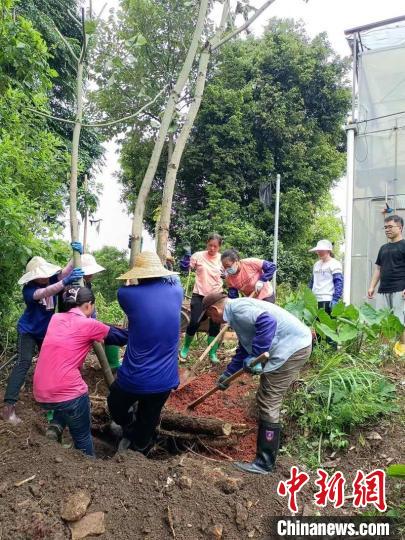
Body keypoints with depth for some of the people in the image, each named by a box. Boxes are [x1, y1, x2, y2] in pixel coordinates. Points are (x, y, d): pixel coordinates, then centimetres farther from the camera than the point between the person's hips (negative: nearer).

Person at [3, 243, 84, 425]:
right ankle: (9, 406, -17)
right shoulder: (29, 289, -29)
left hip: (46, 331, 6)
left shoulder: (51, 279, -12)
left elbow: (65, 272, -28)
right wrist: (65, 282, -66)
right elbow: (46, 292, -49)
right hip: (28, 331, -6)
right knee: (23, 363, -17)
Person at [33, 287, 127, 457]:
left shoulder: (55, 318, 11)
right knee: (82, 436, 18)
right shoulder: (89, 325, -4)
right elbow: (121, 337, 8)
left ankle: (56, 426, 14)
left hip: (41, 393, 6)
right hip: (67, 391, -6)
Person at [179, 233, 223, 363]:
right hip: (199, 295, -2)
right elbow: (185, 268, -3)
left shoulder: (222, 259, 1)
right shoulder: (198, 255, -5)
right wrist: (186, 260, -23)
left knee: (215, 325, 3)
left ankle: (212, 354, 16)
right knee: (194, 323, -6)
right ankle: (185, 348, 17)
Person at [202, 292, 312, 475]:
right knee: (265, 400, 21)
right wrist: (227, 374, 32)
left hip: (293, 347, -10)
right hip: (293, 345, 10)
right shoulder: (238, 312, 17)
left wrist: (254, 356, -25)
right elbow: (244, 349, 27)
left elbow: (268, 321, -32)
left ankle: (264, 463, 6)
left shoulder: (237, 307, -15)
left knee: (268, 404, -4)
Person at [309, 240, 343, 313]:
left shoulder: (334, 264, -3)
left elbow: (339, 283, -10)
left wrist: (335, 300, -19)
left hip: (327, 301, -7)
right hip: (315, 301, 7)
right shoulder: (316, 264, 19)